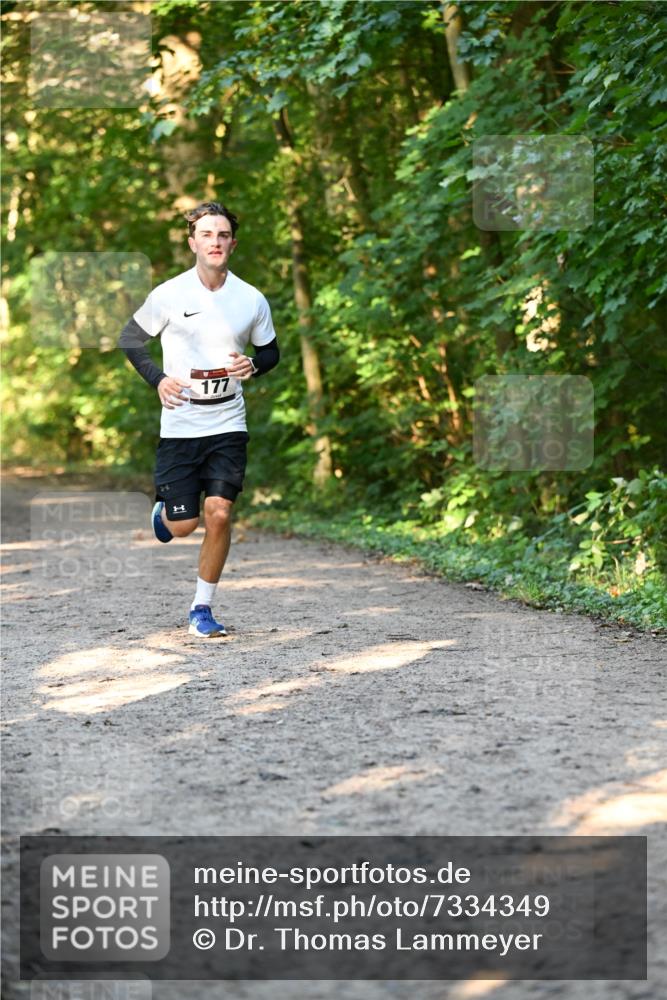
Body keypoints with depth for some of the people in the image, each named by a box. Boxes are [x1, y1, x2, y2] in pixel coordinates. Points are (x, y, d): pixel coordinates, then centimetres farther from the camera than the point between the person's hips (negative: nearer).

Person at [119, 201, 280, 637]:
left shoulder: (252, 300, 0)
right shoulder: (168, 295, -6)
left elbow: (271, 351, 14)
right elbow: (130, 338, 7)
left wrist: (252, 365, -8)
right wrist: (157, 379, -8)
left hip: (228, 424, 1)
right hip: (179, 425, -1)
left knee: (219, 514, -11)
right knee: (182, 526, -1)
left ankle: (202, 609, 5)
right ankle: (164, 510, 38)